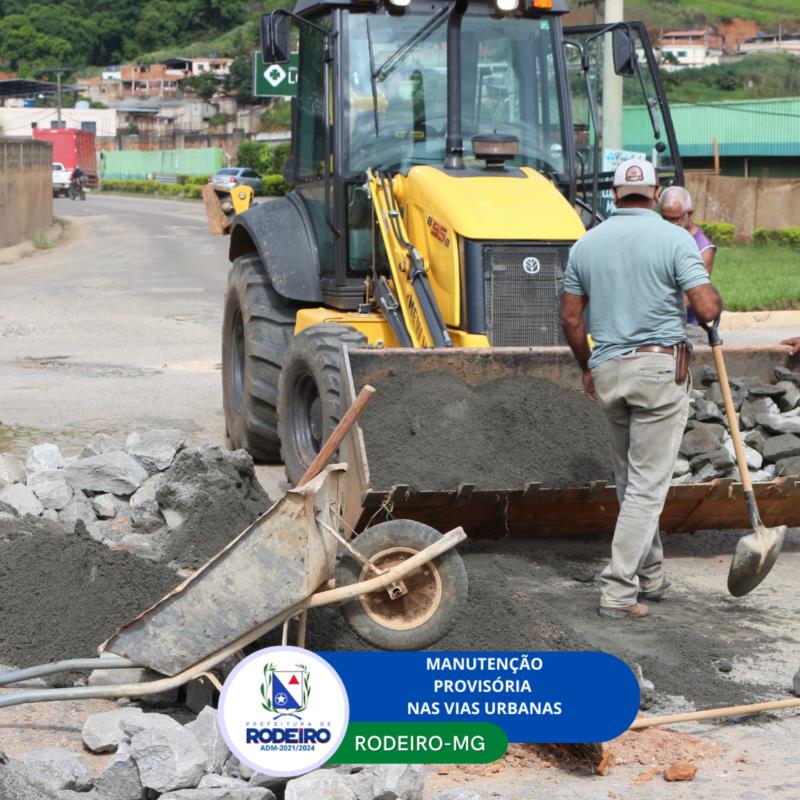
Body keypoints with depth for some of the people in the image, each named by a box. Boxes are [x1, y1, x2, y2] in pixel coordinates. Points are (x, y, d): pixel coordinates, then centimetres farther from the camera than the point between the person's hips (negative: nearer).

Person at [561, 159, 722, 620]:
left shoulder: (587, 244, 7)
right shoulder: (674, 240, -8)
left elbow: (571, 317, 10)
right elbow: (708, 309, -15)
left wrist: (587, 367, 23)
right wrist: (714, 298, 8)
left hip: (607, 370, 5)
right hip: (660, 367, -5)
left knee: (631, 479, 19)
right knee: (648, 484, -2)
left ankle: (651, 577, 28)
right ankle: (619, 591, -7)